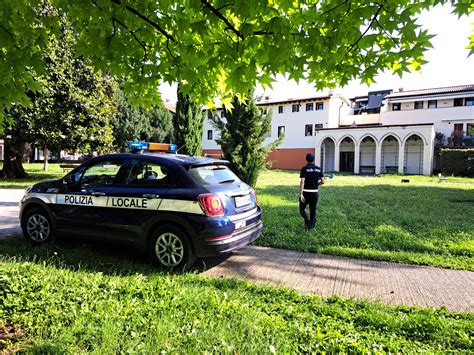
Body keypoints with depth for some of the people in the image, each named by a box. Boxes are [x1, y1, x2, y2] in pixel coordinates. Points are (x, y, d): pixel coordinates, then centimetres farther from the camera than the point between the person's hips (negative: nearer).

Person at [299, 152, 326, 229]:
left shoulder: (304, 168, -9)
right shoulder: (318, 169, 3)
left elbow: (302, 181, -18)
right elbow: (323, 181, -1)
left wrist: (301, 194, -19)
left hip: (306, 192, -3)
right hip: (315, 192, 3)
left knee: (302, 209, 11)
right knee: (313, 210, 15)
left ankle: (307, 220, -13)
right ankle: (311, 225, 19)